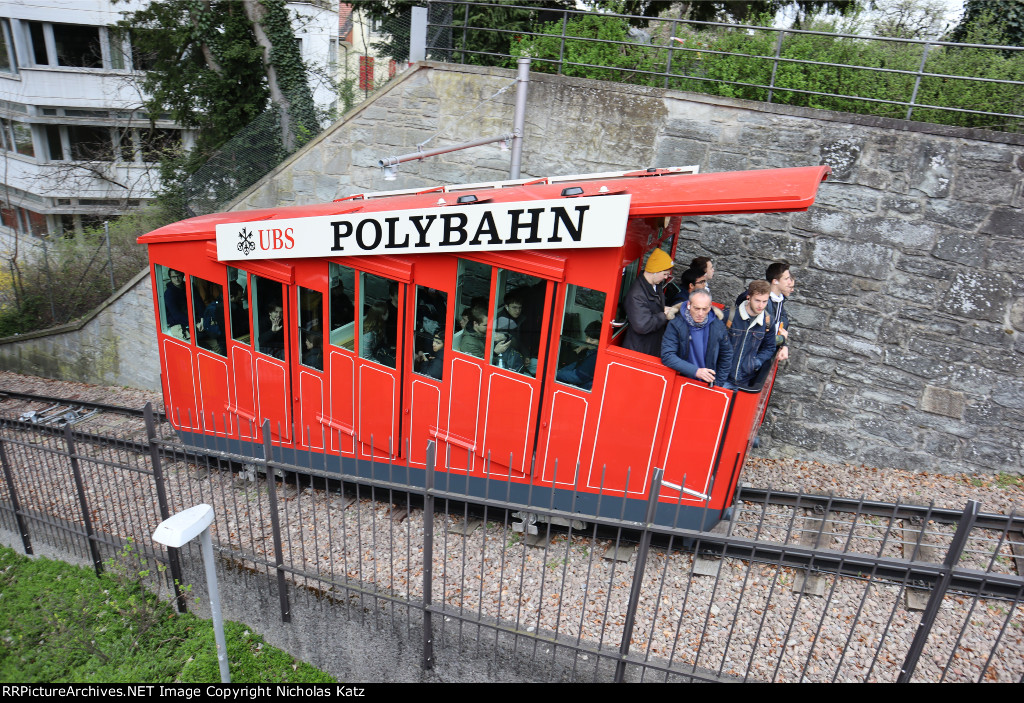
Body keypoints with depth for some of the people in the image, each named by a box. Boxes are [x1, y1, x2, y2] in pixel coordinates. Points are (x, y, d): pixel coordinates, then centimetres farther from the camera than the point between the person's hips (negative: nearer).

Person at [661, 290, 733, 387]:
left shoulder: (718, 326, 2)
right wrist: (695, 371, -21)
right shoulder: (675, 325, -8)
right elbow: (667, 356, -15)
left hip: (708, 385, 3)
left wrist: (717, 384, 11)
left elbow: (726, 356, 14)